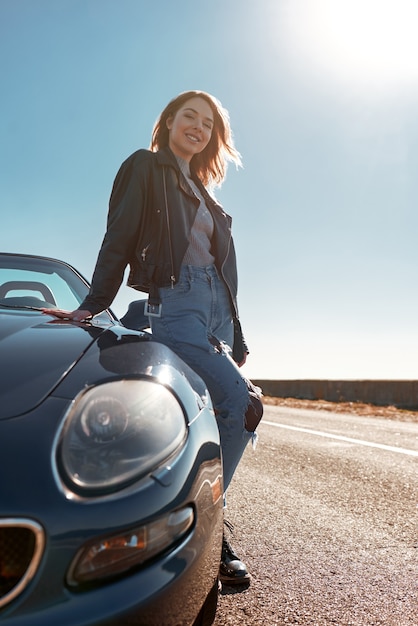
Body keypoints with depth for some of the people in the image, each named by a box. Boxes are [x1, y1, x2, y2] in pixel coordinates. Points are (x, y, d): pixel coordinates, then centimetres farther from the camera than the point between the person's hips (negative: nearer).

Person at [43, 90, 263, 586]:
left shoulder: (204, 196, 26)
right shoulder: (145, 166, 9)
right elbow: (119, 237, -1)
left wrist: (235, 339, 17)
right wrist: (94, 303, -9)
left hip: (217, 307, 7)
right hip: (175, 301, -7)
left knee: (204, 420, 2)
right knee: (243, 406, -19)